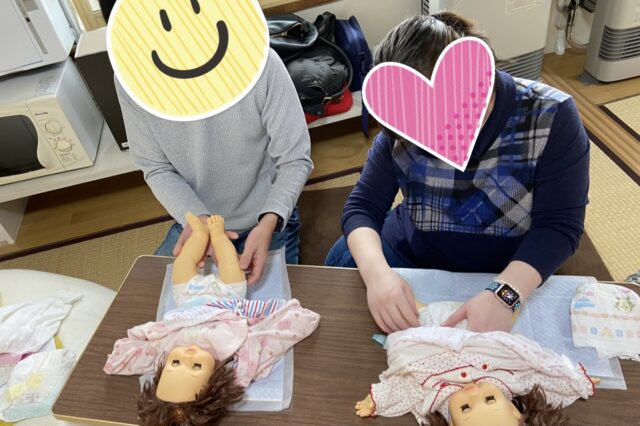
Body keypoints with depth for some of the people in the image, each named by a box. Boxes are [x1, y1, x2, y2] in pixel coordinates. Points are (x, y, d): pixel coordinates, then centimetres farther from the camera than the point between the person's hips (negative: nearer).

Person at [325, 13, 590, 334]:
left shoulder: (550, 117, -19)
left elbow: (559, 225, -19)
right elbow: (362, 206, -12)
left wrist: (504, 294, -35)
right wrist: (376, 271, -32)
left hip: (508, 278, -3)